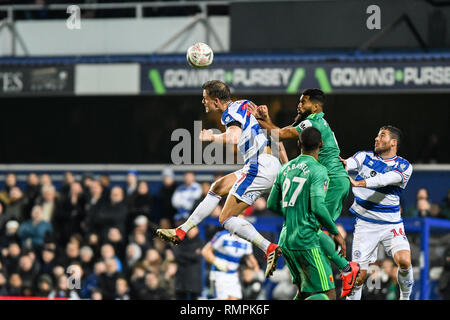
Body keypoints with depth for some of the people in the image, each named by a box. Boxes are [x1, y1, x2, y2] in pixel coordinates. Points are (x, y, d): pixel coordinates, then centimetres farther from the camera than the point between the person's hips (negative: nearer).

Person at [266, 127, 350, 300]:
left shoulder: (286, 168, 11)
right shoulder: (318, 170, -10)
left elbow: (272, 205, 18)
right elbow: (318, 207, -21)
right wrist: (336, 233, -9)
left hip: (285, 241, 8)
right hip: (306, 241, -8)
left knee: (305, 293, 18)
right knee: (327, 295, -8)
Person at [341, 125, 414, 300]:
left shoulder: (404, 167, -6)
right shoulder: (365, 157, 3)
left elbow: (384, 180, -24)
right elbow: (348, 164, -15)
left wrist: (357, 183, -40)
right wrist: (340, 164, -40)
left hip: (391, 225, -1)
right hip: (365, 225, 1)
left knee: (404, 261, -21)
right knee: (359, 274, -7)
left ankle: (405, 297, 4)